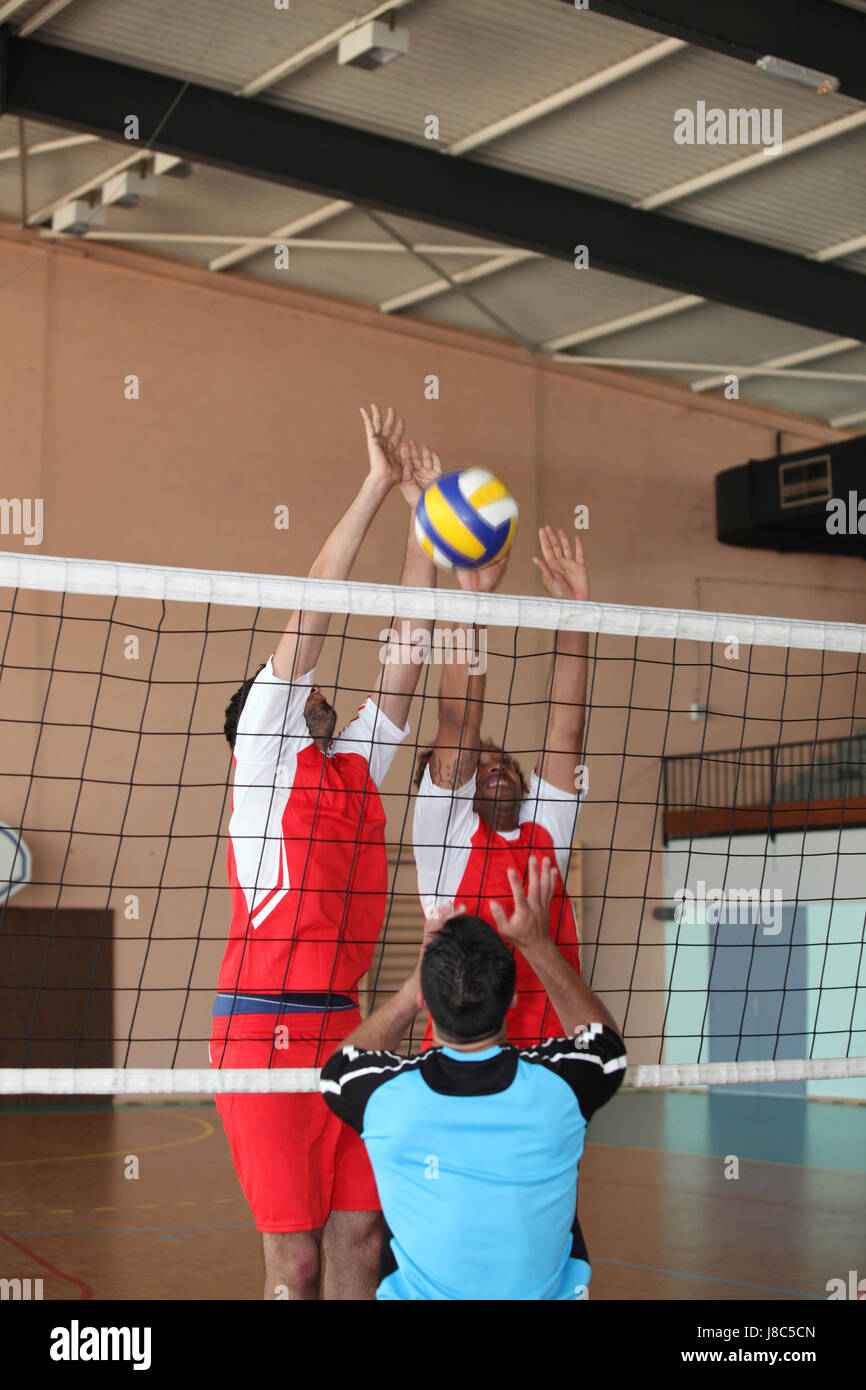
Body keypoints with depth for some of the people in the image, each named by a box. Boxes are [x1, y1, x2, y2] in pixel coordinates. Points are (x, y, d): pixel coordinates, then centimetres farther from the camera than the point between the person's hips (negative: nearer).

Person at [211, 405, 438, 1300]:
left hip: (343, 1024, 6)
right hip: (265, 1028, -6)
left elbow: (405, 641, 17)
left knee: (358, 1240, 6)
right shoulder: (267, 757, 1)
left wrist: (425, 511, 16)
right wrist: (378, 485, -2)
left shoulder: (355, 767, 17)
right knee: (294, 1260, -4)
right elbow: (310, 611, -3)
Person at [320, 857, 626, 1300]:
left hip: (415, 1291, 0)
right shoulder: (557, 1084, -19)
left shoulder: (386, 1095, -19)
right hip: (551, 1291, 0)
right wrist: (538, 945, 12)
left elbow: (340, 1063, 8)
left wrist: (419, 978, 8)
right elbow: (604, 1037, 8)